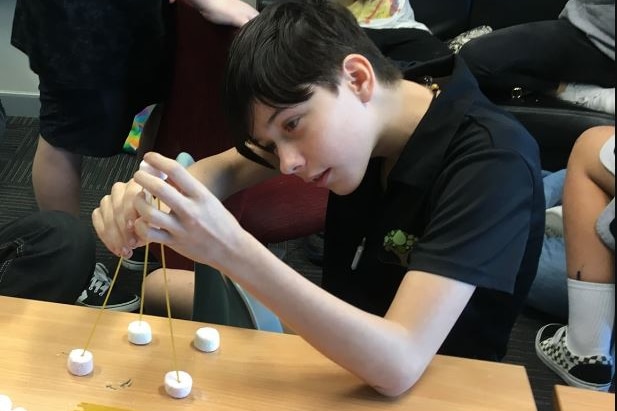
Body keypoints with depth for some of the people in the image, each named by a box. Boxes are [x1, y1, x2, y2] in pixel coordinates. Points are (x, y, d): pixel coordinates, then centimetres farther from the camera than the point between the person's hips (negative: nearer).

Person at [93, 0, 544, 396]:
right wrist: (146, 199, -23)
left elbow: (398, 362, -37)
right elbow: (226, 169, -1)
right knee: (164, 287, 8)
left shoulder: (492, 161, -30)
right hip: (342, 342, 6)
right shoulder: (364, 114, -9)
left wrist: (231, 250, -44)